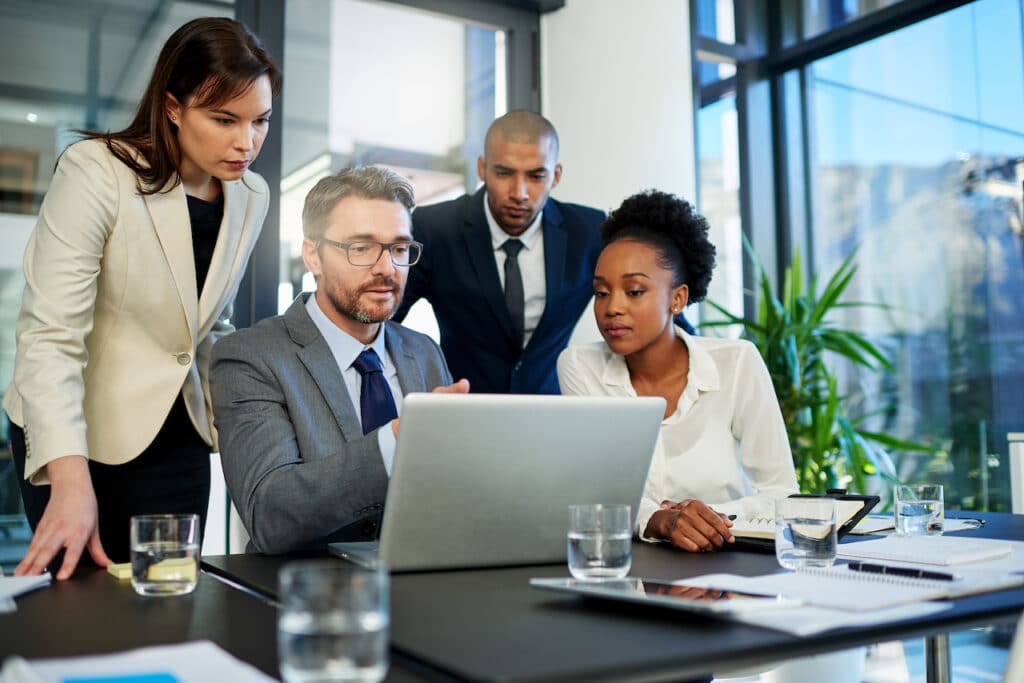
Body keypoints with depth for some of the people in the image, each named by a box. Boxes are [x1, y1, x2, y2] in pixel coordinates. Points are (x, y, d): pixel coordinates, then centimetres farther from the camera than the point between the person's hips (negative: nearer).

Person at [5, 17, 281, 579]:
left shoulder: (251, 197, 1)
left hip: (177, 437, 5)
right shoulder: (96, 172, -17)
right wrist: (70, 478, -34)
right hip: (78, 434, -4)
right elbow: (49, 335, -24)